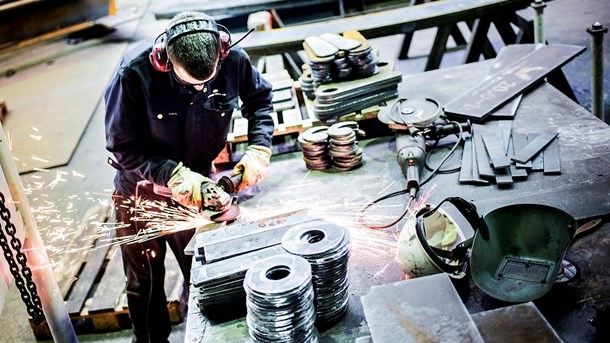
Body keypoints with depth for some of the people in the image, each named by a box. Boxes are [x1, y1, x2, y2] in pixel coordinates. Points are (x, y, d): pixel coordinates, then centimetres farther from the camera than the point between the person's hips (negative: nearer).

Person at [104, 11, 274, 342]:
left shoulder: (233, 60, -21)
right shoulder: (135, 72, -29)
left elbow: (260, 100, 1)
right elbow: (123, 148, -21)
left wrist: (259, 149, -14)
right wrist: (176, 176, -32)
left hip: (198, 180, 2)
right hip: (141, 188, -1)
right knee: (144, 283, 16)